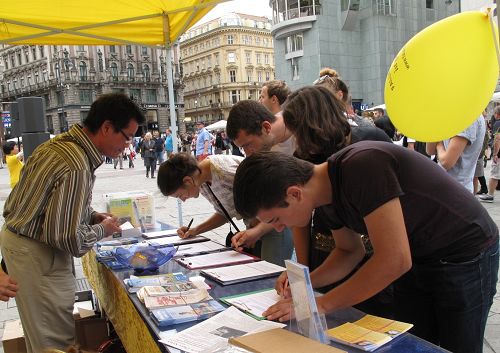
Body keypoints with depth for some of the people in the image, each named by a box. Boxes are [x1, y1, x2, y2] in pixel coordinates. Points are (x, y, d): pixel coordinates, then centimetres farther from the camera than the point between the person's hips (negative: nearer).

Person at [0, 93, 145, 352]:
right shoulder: (77, 168, -29)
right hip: (37, 254, -10)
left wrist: (92, 215, 6)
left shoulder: (60, 143, 3)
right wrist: (102, 229, -9)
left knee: (42, 332, 23)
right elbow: (69, 239, -26)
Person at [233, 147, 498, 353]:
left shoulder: (362, 166, -35)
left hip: (465, 257, -7)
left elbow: (395, 260, -36)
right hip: (417, 260, 7)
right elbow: (351, 251, 6)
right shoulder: (326, 197, -8)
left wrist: (322, 304, -28)